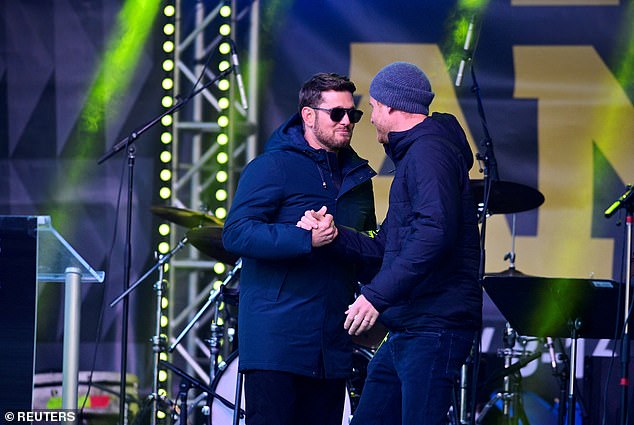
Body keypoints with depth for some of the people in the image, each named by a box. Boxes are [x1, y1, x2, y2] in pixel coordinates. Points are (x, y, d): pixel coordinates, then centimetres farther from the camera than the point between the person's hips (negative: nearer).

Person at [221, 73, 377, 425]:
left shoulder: (357, 177, 16)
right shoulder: (272, 167, -5)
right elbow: (235, 233, -16)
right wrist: (305, 238, -25)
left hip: (333, 345, 7)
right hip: (276, 340, -7)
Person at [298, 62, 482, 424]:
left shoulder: (429, 151, -10)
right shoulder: (412, 154, 24)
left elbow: (435, 232, -26)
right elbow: (386, 248, 23)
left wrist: (377, 295, -27)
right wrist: (334, 234, 6)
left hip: (434, 327, -11)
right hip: (406, 332, 11)